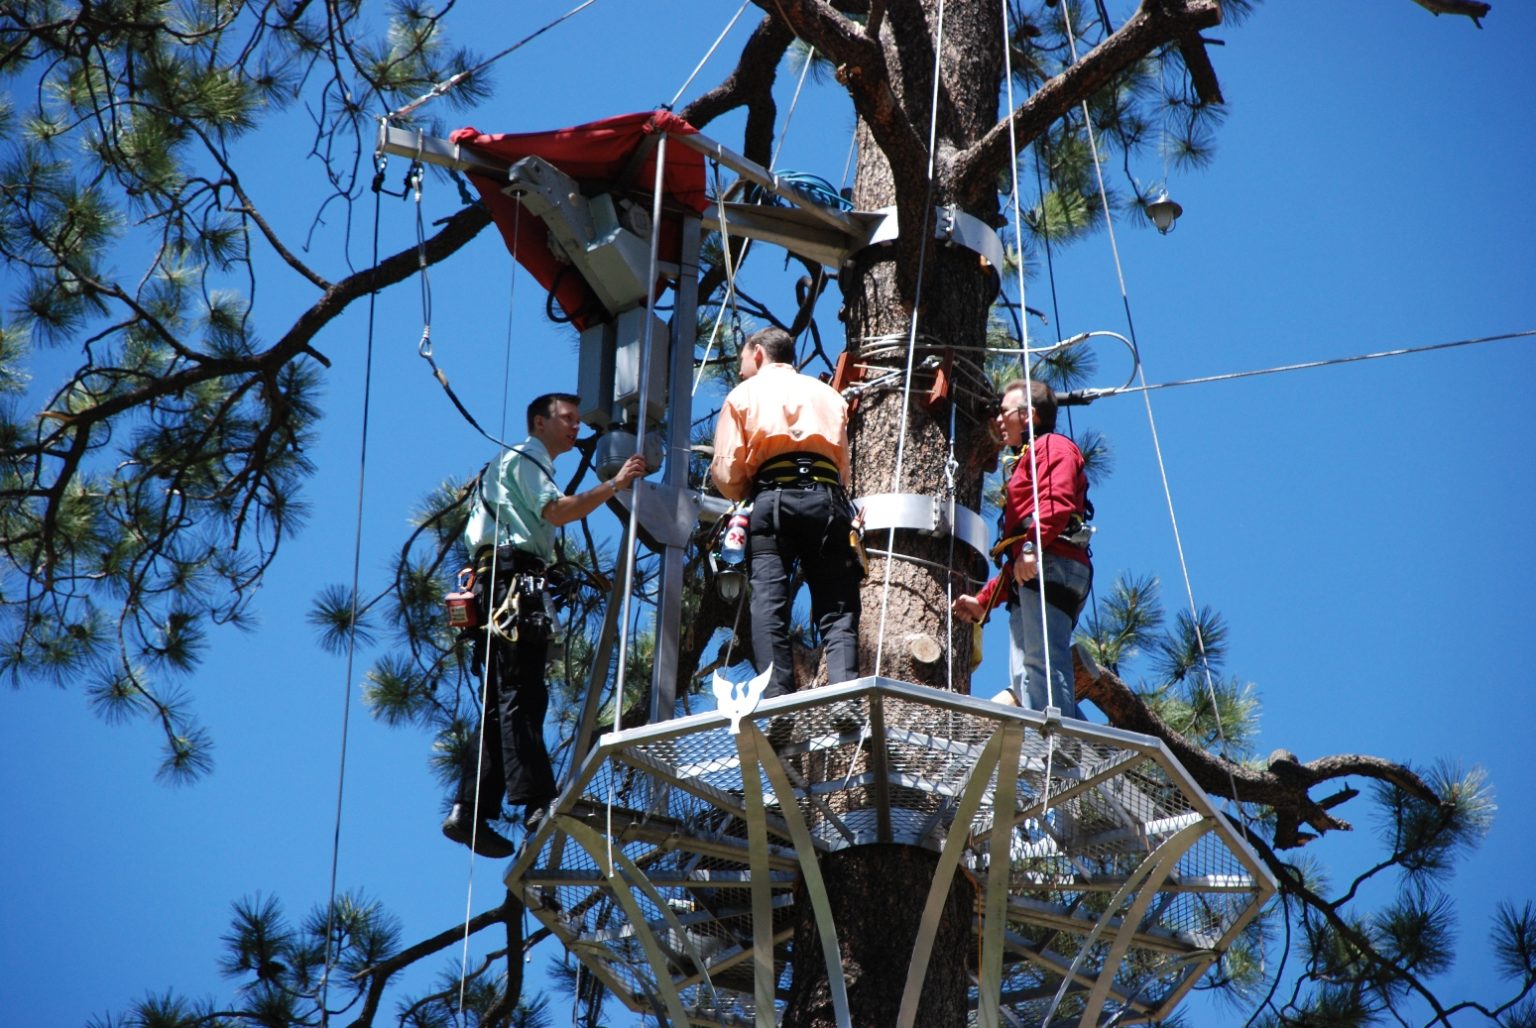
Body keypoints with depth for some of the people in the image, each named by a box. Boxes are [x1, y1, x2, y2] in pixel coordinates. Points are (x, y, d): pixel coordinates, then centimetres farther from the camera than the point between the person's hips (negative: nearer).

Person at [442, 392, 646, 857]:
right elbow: (556, 511, -15)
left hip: (514, 587, 10)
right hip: (512, 578, -10)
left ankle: (468, 813, -1)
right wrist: (613, 485, -18)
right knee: (522, 694, -18)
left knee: (503, 702, 4)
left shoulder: (532, 466, 33)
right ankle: (537, 801, -27)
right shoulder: (523, 458, 2)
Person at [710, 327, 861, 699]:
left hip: (771, 499, -2)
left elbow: (727, 474, 7)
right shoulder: (828, 395, 27)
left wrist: (742, 499, 24)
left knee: (768, 606, -6)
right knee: (837, 609, -3)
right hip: (826, 496, 2)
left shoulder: (744, 394, 17)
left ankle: (777, 701, -20)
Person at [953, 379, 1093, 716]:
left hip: (1050, 568, -10)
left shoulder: (1052, 446, 9)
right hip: (1029, 578, 10)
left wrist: (1032, 546, -26)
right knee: (1024, 676, -3)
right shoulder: (1027, 462, 37)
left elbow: (1057, 500, -14)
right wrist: (984, 600, 32)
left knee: (1042, 663, -22)